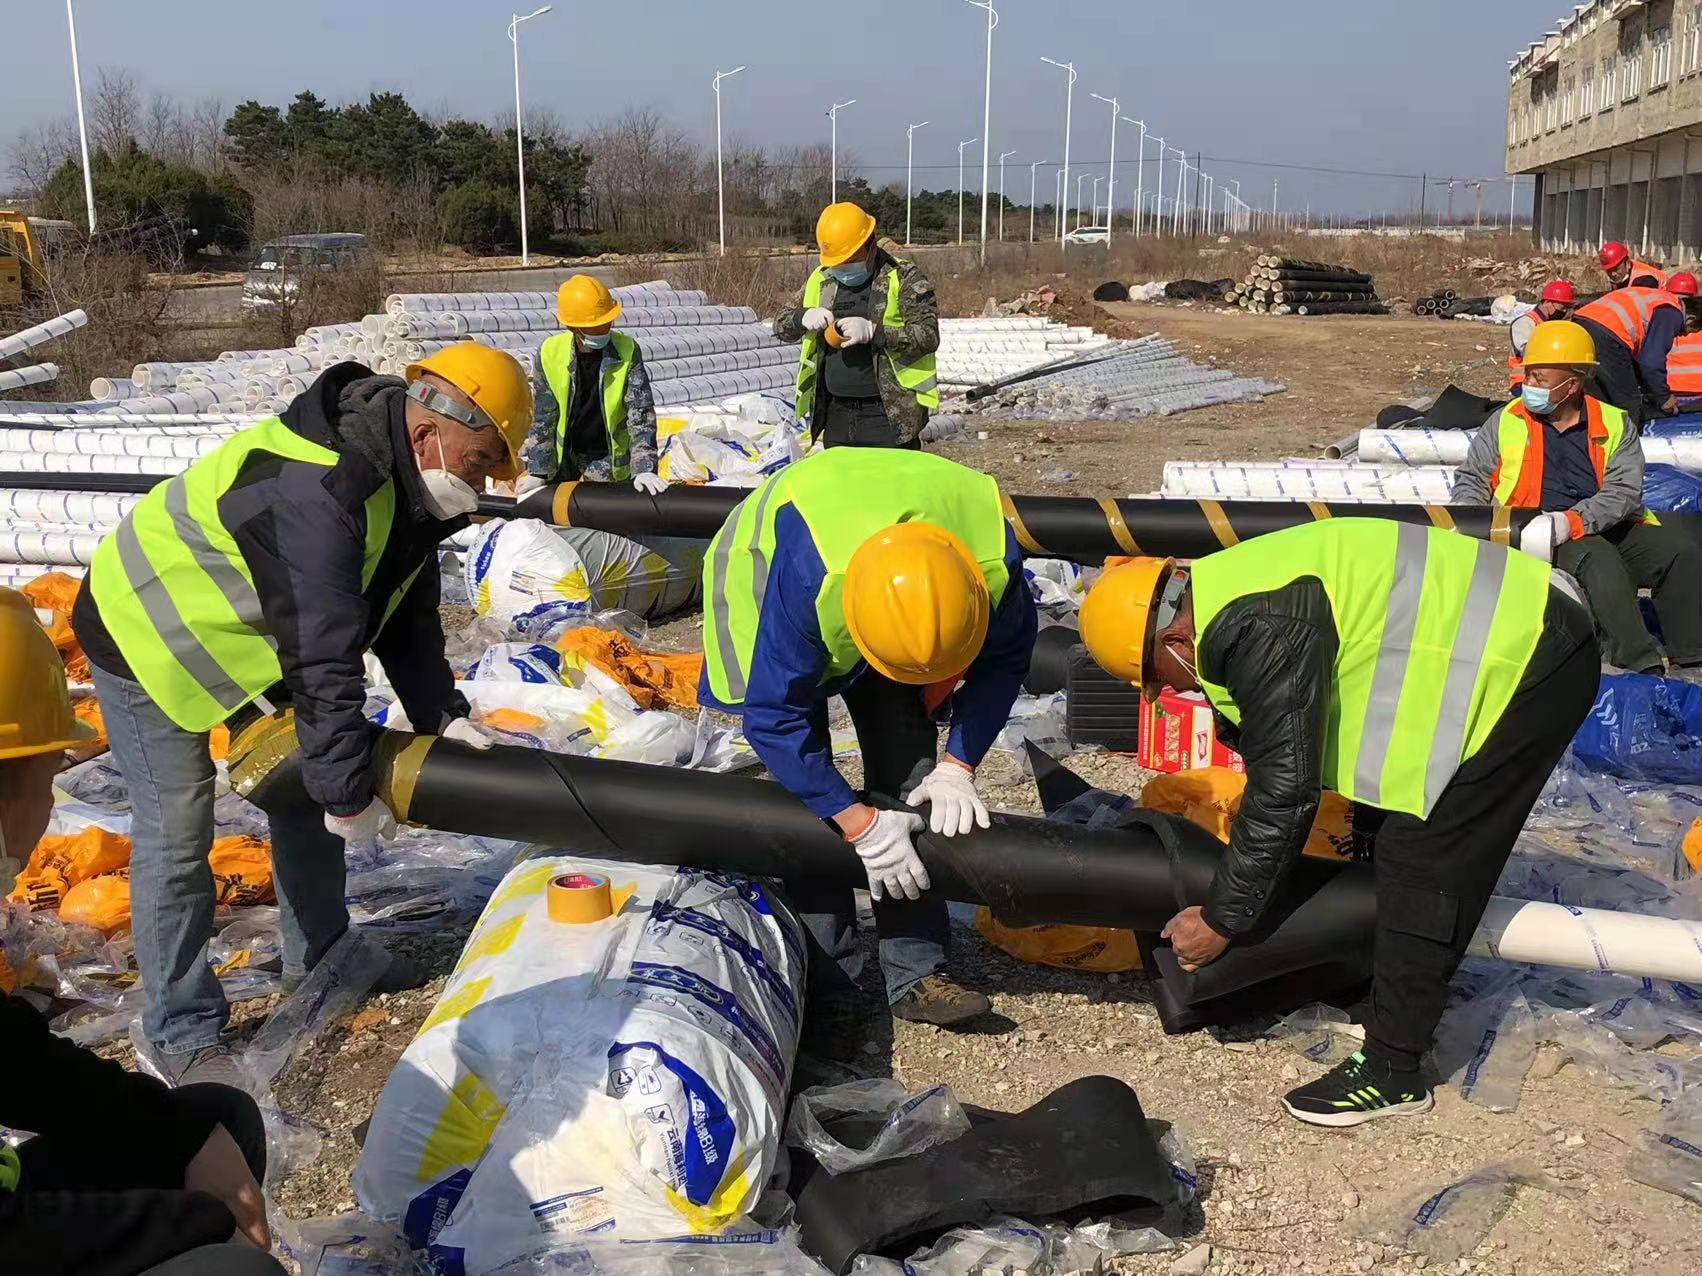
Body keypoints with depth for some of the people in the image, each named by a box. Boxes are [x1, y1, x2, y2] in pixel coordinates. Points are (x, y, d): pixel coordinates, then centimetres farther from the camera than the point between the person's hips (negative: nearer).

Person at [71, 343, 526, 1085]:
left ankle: (318, 959, 30)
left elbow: (407, 619, -1)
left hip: (242, 628, 10)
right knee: (176, 835, -5)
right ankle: (184, 1031, 9)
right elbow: (323, 661, -36)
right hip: (148, 634, -9)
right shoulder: (317, 494, -39)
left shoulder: (405, 480, -8)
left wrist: (441, 718, -10)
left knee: (305, 787, 14)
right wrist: (349, 793, -30)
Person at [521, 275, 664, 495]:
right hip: (562, 458, 2)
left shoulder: (628, 351, -17)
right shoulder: (550, 353, -13)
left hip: (609, 459, -2)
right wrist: (538, 473, -12)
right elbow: (542, 417, -7)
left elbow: (641, 416, -20)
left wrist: (644, 469, -32)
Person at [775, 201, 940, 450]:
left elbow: (929, 336, -13)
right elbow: (780, 325, 14)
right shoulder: (821, 280, 11)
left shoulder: (904, 278, -5)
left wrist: (873, 331, -25)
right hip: (836, 414, 5)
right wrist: (803, 317, -10)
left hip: (890, 416, -5)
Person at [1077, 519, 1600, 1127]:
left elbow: (1284, 789, -21)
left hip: (1529, 662, -10)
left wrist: (1222, 920, -11)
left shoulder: (1262, 633, -24)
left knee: (1421, 862, -7)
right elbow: (1282, 763, 17)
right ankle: (1395, 1000, 30)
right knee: (1412, 847, 17)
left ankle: (1391, 1070, 2)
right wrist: (1260, 888, 22)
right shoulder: (1232, 599, 8)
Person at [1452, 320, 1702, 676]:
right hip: (1543, 540, -3)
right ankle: (1640, 664, -38)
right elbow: (1472, 479, 12)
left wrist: (1567, 522, -23)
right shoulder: (1506, 422, 7)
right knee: (1598, 558, -34)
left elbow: (1624, 493, -6)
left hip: (1609, 528, 3)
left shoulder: (1615, 424, 7)